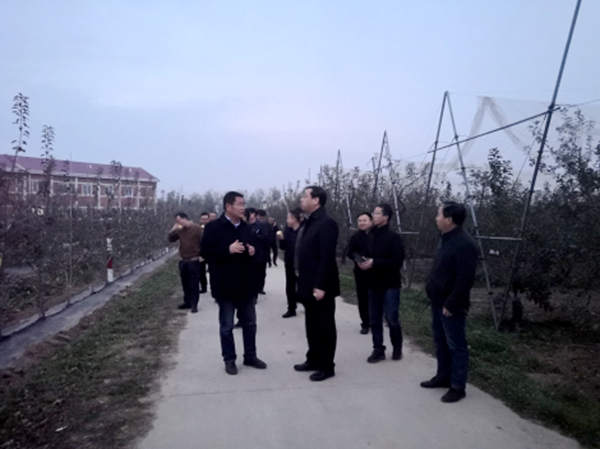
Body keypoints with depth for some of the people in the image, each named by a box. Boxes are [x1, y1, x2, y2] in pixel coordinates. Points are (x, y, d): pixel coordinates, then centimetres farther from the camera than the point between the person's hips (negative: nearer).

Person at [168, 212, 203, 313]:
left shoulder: (197, 228, -11)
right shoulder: (180, 230, 8)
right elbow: (170, 239, 9)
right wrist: (173, 229, -7)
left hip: (194, 260, -6)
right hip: (182, 261, 6)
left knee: (194, 284, -1)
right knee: (185, 283, 13)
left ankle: (194, 304, 5)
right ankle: (187, 302, 25)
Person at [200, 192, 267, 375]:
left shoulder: (245, 227, 9)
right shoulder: (213, 227, -10)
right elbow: (205, 252, -14)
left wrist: (252, 252, -3)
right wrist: (228, 250, -24)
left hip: (245, 283, 6)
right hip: (225, 284, -6)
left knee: (250, 322, 13)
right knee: (226, 325, 7)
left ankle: (250, 356, 28)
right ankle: (229, 360, 22)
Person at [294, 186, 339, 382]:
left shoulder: (326, 223, -16)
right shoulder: (307, 222, 13)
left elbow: (327, 257, -21)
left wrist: (320, 285, -23)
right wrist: (301, 281, 14)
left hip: (320, 286, -9)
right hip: (308, 285, 9)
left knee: (324, 327, 4)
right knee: (312, 326, 18)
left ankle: (327, 366, 16)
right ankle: (314, 360, 31)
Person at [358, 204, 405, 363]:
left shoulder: (394, 237, -9)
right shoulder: (371, 236, 9)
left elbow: (397, 262, -16)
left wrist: (374, 263, -21)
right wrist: (363, 262, -4)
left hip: (390, 285, -5)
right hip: (373, 285, 5)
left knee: (392, 319, 2)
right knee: (374, 319, 8)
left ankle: (397, 348, 23)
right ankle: (378, 350, 19)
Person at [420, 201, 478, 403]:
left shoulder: (464, 243, -21)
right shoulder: (447, 239, 10)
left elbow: (465, 279, -23)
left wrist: (451, 304, -21)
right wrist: (431, 292, 16)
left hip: (451, 305, -10)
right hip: (438, 301, 10)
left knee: (456, 346, 3)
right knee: (441, 342, 19)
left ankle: (457, 386, 15)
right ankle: (443, 376, 34)